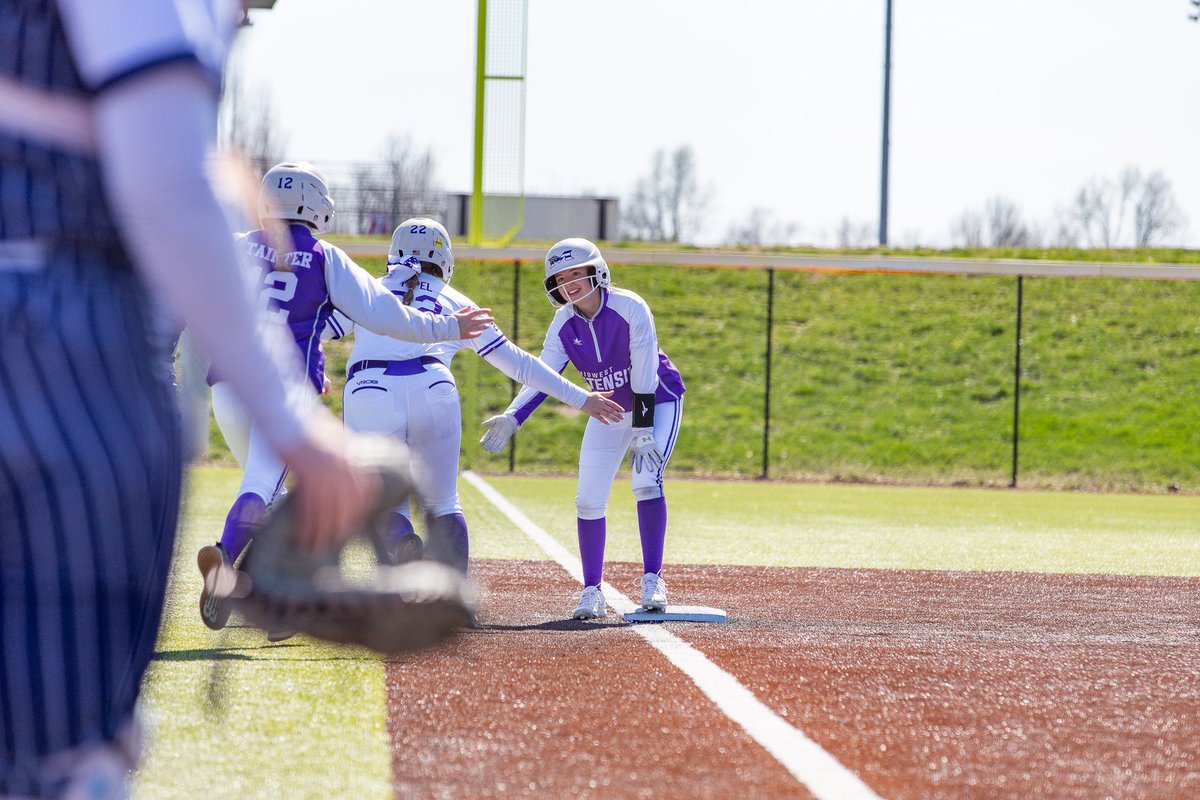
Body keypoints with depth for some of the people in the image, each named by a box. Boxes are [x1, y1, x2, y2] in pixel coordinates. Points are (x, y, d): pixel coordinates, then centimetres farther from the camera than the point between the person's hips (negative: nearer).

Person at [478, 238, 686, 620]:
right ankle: (591, 591, 6)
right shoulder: (564, 324, -11)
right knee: (588, 500, -3)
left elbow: (644, 375, -25)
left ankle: (652, 581, -16)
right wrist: (511, 418, -33)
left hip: (657, 402, -5)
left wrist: (642, 431, -29)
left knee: (647, 481, -23)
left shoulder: (630, 308, -25)